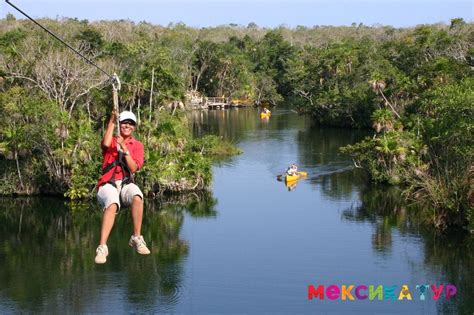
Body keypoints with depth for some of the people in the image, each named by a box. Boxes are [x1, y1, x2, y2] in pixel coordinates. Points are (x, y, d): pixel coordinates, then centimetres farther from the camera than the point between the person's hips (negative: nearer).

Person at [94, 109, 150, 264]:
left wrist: (124, 148, -11)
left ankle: (136, 238, -22)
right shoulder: (112, 140, 11)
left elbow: (133, 168, -1)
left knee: (137, 198, -34)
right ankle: (102, 247, -38)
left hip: (126, 184, 2)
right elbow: (105, 144, -16)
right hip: (108, 184, -2)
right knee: (112, 205, -36)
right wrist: (111, 122, -12)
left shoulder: (137, 146, 14)